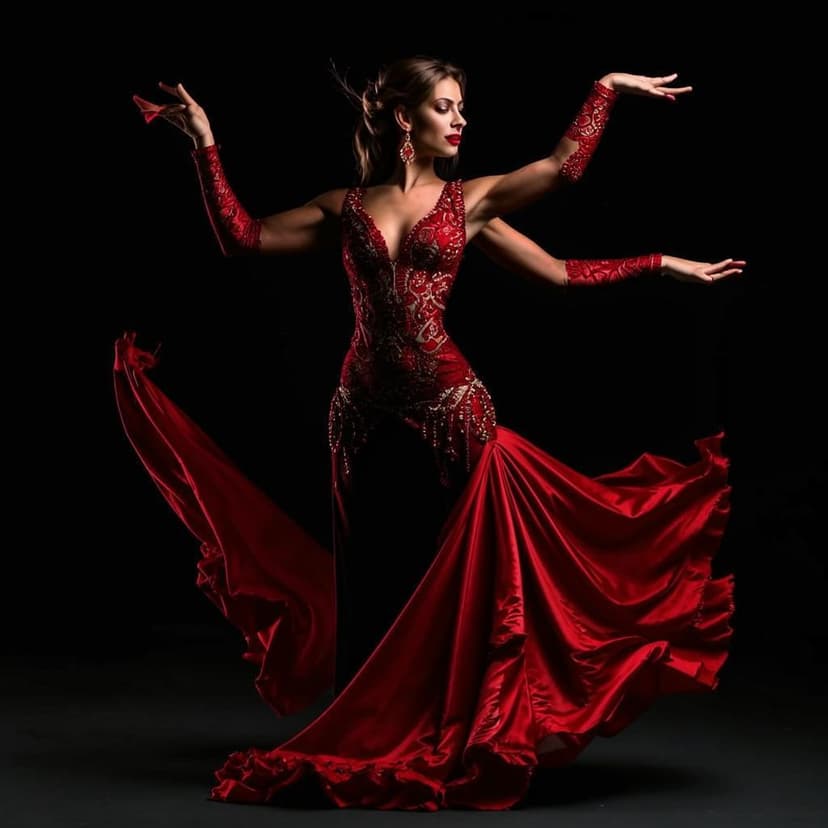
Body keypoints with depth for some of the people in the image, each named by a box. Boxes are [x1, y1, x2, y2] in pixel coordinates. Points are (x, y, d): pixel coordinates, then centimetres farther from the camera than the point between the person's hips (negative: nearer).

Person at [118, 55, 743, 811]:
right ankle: (368, 747, 22)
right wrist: (204, 142, -1)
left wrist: (608, 87, -3)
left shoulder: (469, 201, 6)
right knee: (371, 581, 9)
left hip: (452, 410, -1)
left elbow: (563, 168, -4)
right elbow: (242, 238, 2)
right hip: (366, 415, 1)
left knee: (451, 576, 5)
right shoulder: (346, 207, 7)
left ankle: (451, 743, 18)